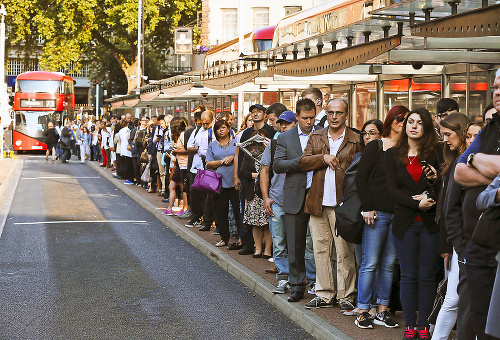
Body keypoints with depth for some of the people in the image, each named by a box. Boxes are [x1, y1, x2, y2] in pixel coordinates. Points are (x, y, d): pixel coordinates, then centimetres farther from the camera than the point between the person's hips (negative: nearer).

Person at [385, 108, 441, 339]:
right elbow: (393, 189, -2)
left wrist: (434, 180, -14)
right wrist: (417, 204, -15)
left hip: (429, 223, 0)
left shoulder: (433, 154, 7)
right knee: (409, 277, 3)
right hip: (405, 223, 0)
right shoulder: (393, 155, 6)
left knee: (426, 277, 3)